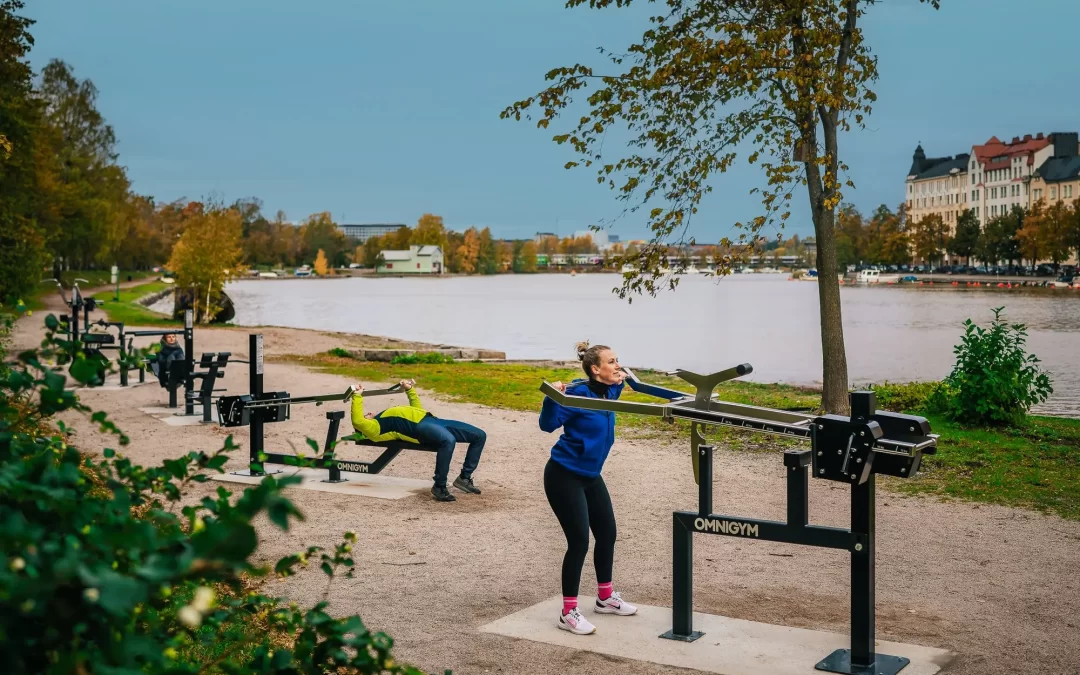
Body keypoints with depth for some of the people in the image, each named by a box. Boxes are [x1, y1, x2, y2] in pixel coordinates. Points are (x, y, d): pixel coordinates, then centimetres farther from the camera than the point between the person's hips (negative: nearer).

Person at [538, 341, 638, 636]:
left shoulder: (609, 392, 1)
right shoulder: (578, 393, -22)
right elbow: (548, 424, -27)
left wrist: (623, 381, 15)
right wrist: (552, 397, -40)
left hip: (590, 476, 9)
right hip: (564, 476, -9)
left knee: (607, 533, 15)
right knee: (579, 541, -10)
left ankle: (605, 597, 34)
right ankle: (568, 613, 1)